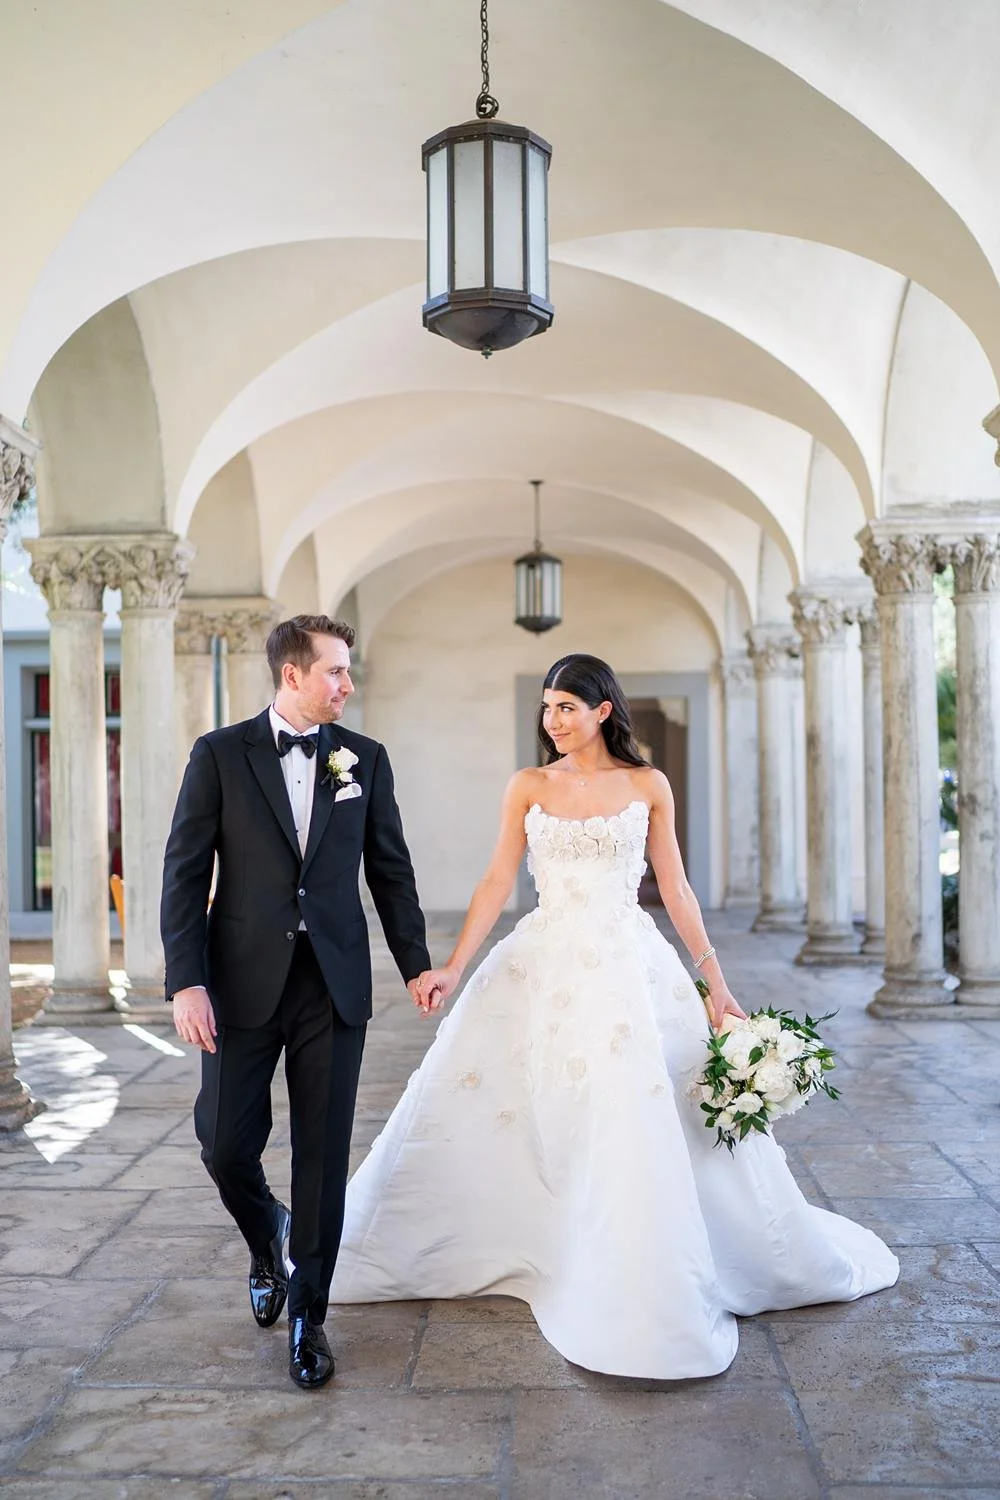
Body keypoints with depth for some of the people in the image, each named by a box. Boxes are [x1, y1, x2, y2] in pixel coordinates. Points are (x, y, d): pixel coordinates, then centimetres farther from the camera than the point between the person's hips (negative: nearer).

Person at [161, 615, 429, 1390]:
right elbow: (186, 872, -3)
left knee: (324, 1154, 5)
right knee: (225, 1144, 4)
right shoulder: (220, 753, -1)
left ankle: (308, 1316, 21)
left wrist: (417, 965, 9)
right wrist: (186, 982, -11)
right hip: (244, 980, -1)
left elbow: (391, 869, 10)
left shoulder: (364, 758, 6)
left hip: (334, 983, 1)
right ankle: (267, 1240, 37)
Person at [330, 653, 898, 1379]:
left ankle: (640, 1288, 18)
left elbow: (676, 889, 6)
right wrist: (453, 968, -6)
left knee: (641, 1123, -4)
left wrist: (716, 981, 2)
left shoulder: (647, 786, 3)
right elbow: (497, 883, 3)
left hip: (630, 968, -1)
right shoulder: (528, 787, 5)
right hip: (542, 967, 1)